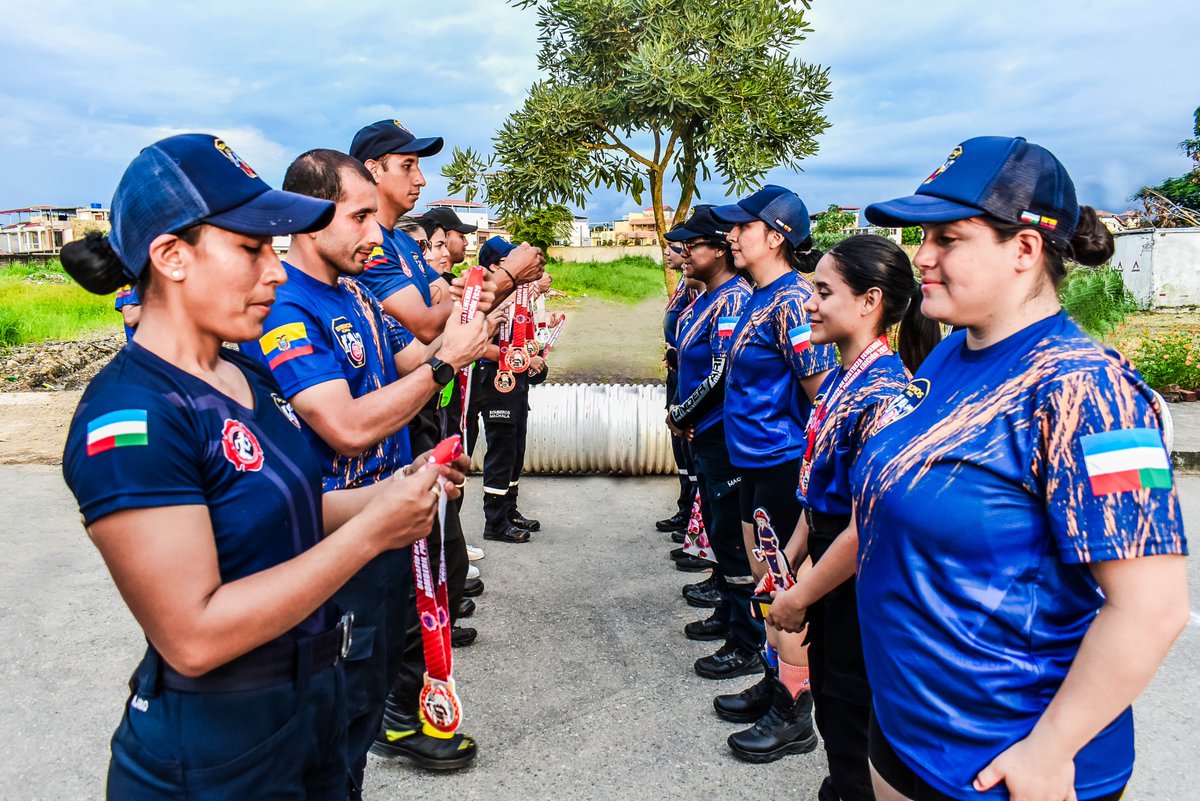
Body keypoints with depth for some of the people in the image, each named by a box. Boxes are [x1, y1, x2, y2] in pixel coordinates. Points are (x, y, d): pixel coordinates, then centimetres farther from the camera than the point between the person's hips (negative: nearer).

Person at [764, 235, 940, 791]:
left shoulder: (881, 394, -25)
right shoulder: (840, 377, 4)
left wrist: (799, 598, -16)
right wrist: (790, 559, 9)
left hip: (860, 583, -9)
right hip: (830, 563, 9)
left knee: (851, 718, 11)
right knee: (829, 703, 24)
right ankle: (838, 787, 45)